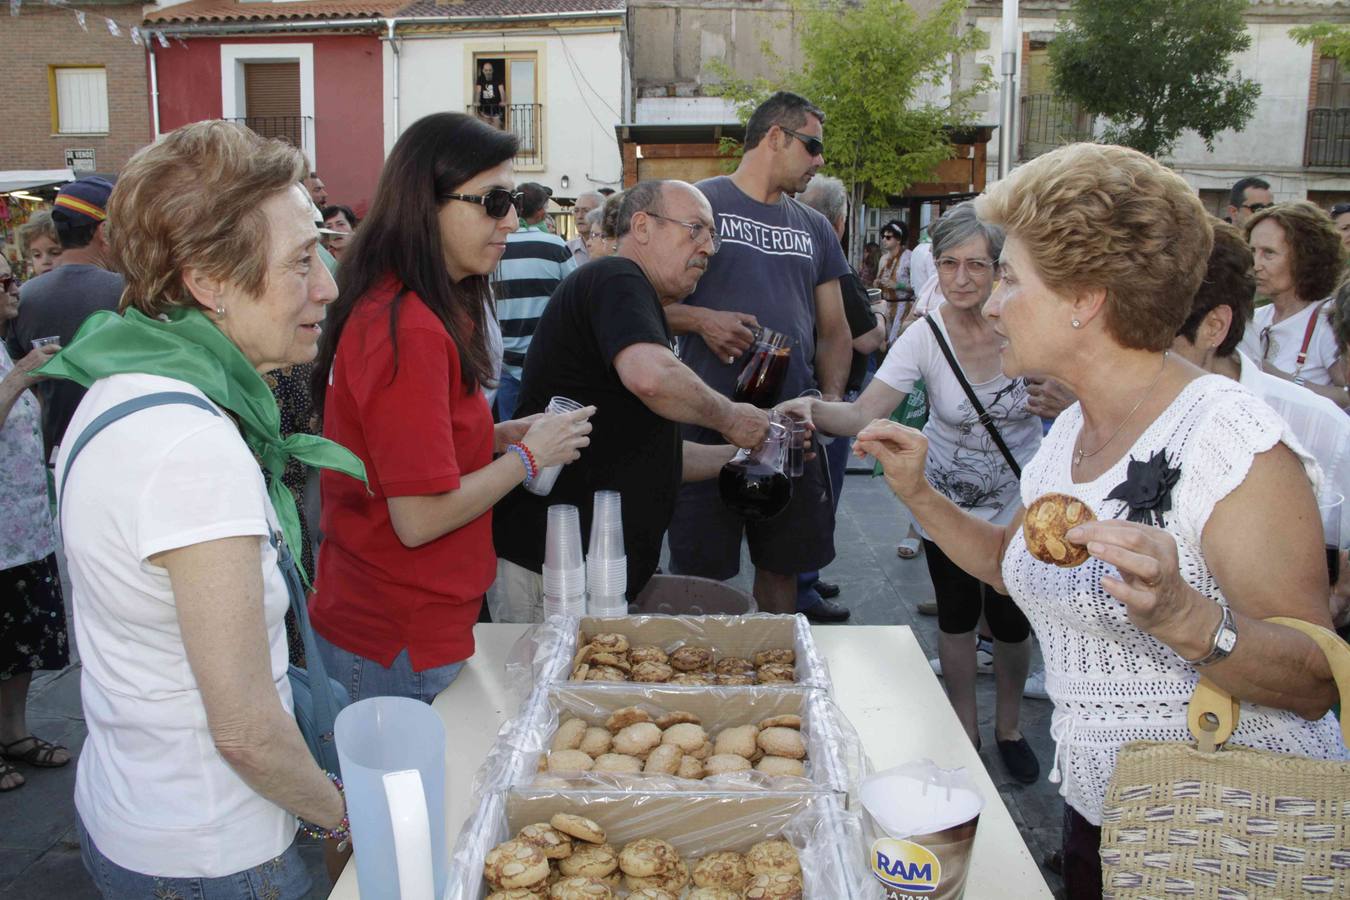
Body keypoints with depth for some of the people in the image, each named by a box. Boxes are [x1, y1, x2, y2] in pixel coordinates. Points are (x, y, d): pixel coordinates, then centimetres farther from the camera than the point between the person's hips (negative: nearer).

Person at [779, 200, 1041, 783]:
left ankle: (1008, 728, 38)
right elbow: (863, 416, -29)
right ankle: (964, 731, 36)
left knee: (1011, 623, 9)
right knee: (956, 617, 13)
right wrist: (813, 410, -47)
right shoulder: (925, 338, -19)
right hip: (948, 504, 0)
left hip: (1019, 505, 0)